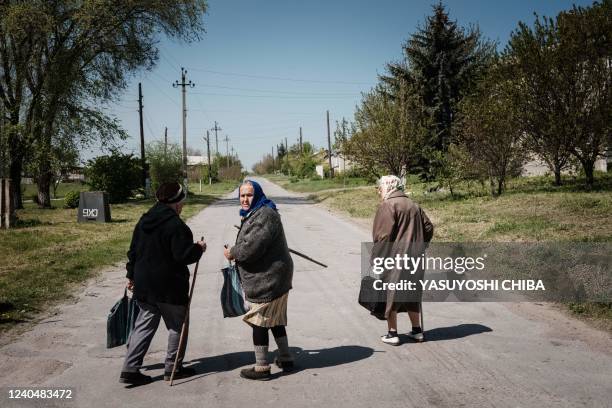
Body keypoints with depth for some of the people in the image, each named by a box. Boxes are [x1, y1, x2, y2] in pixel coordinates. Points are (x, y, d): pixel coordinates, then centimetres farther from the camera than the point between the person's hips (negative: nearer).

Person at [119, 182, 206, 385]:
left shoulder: (144, 220, 9)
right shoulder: (175, 225, -17)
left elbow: (133, 251, 14)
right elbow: (183, 255, -21)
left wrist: (132, 275, 23)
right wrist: (199, 248, -3)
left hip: (144, 285, 7)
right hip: (170, 287, -7)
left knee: (144, 325, 12)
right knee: (177, 326, 9)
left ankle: (130, 369, 8)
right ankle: (173, 368, 17)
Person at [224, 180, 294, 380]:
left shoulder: (265, 215, -21)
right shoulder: (255, 213, 14)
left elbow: (251, 247, -26)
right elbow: (249, 243, 24)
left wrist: (232, 253, -11)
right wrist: (236, 252, 8)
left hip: (267, 279, -11)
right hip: (271, 277, 11)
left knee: (259, 321, 0)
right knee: (275, 320, 20)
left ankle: (262, 368, 10)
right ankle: (285, 358, 33)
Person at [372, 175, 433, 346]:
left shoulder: (387, 206, -11)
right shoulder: (414, 205, 11)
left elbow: (383, 235, -18)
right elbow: (428, 228, 12)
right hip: (415, 260, 7)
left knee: (390, 295, 5)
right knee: (411, 294, 18)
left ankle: (392, 334, 9)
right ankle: (417, 330, 23)